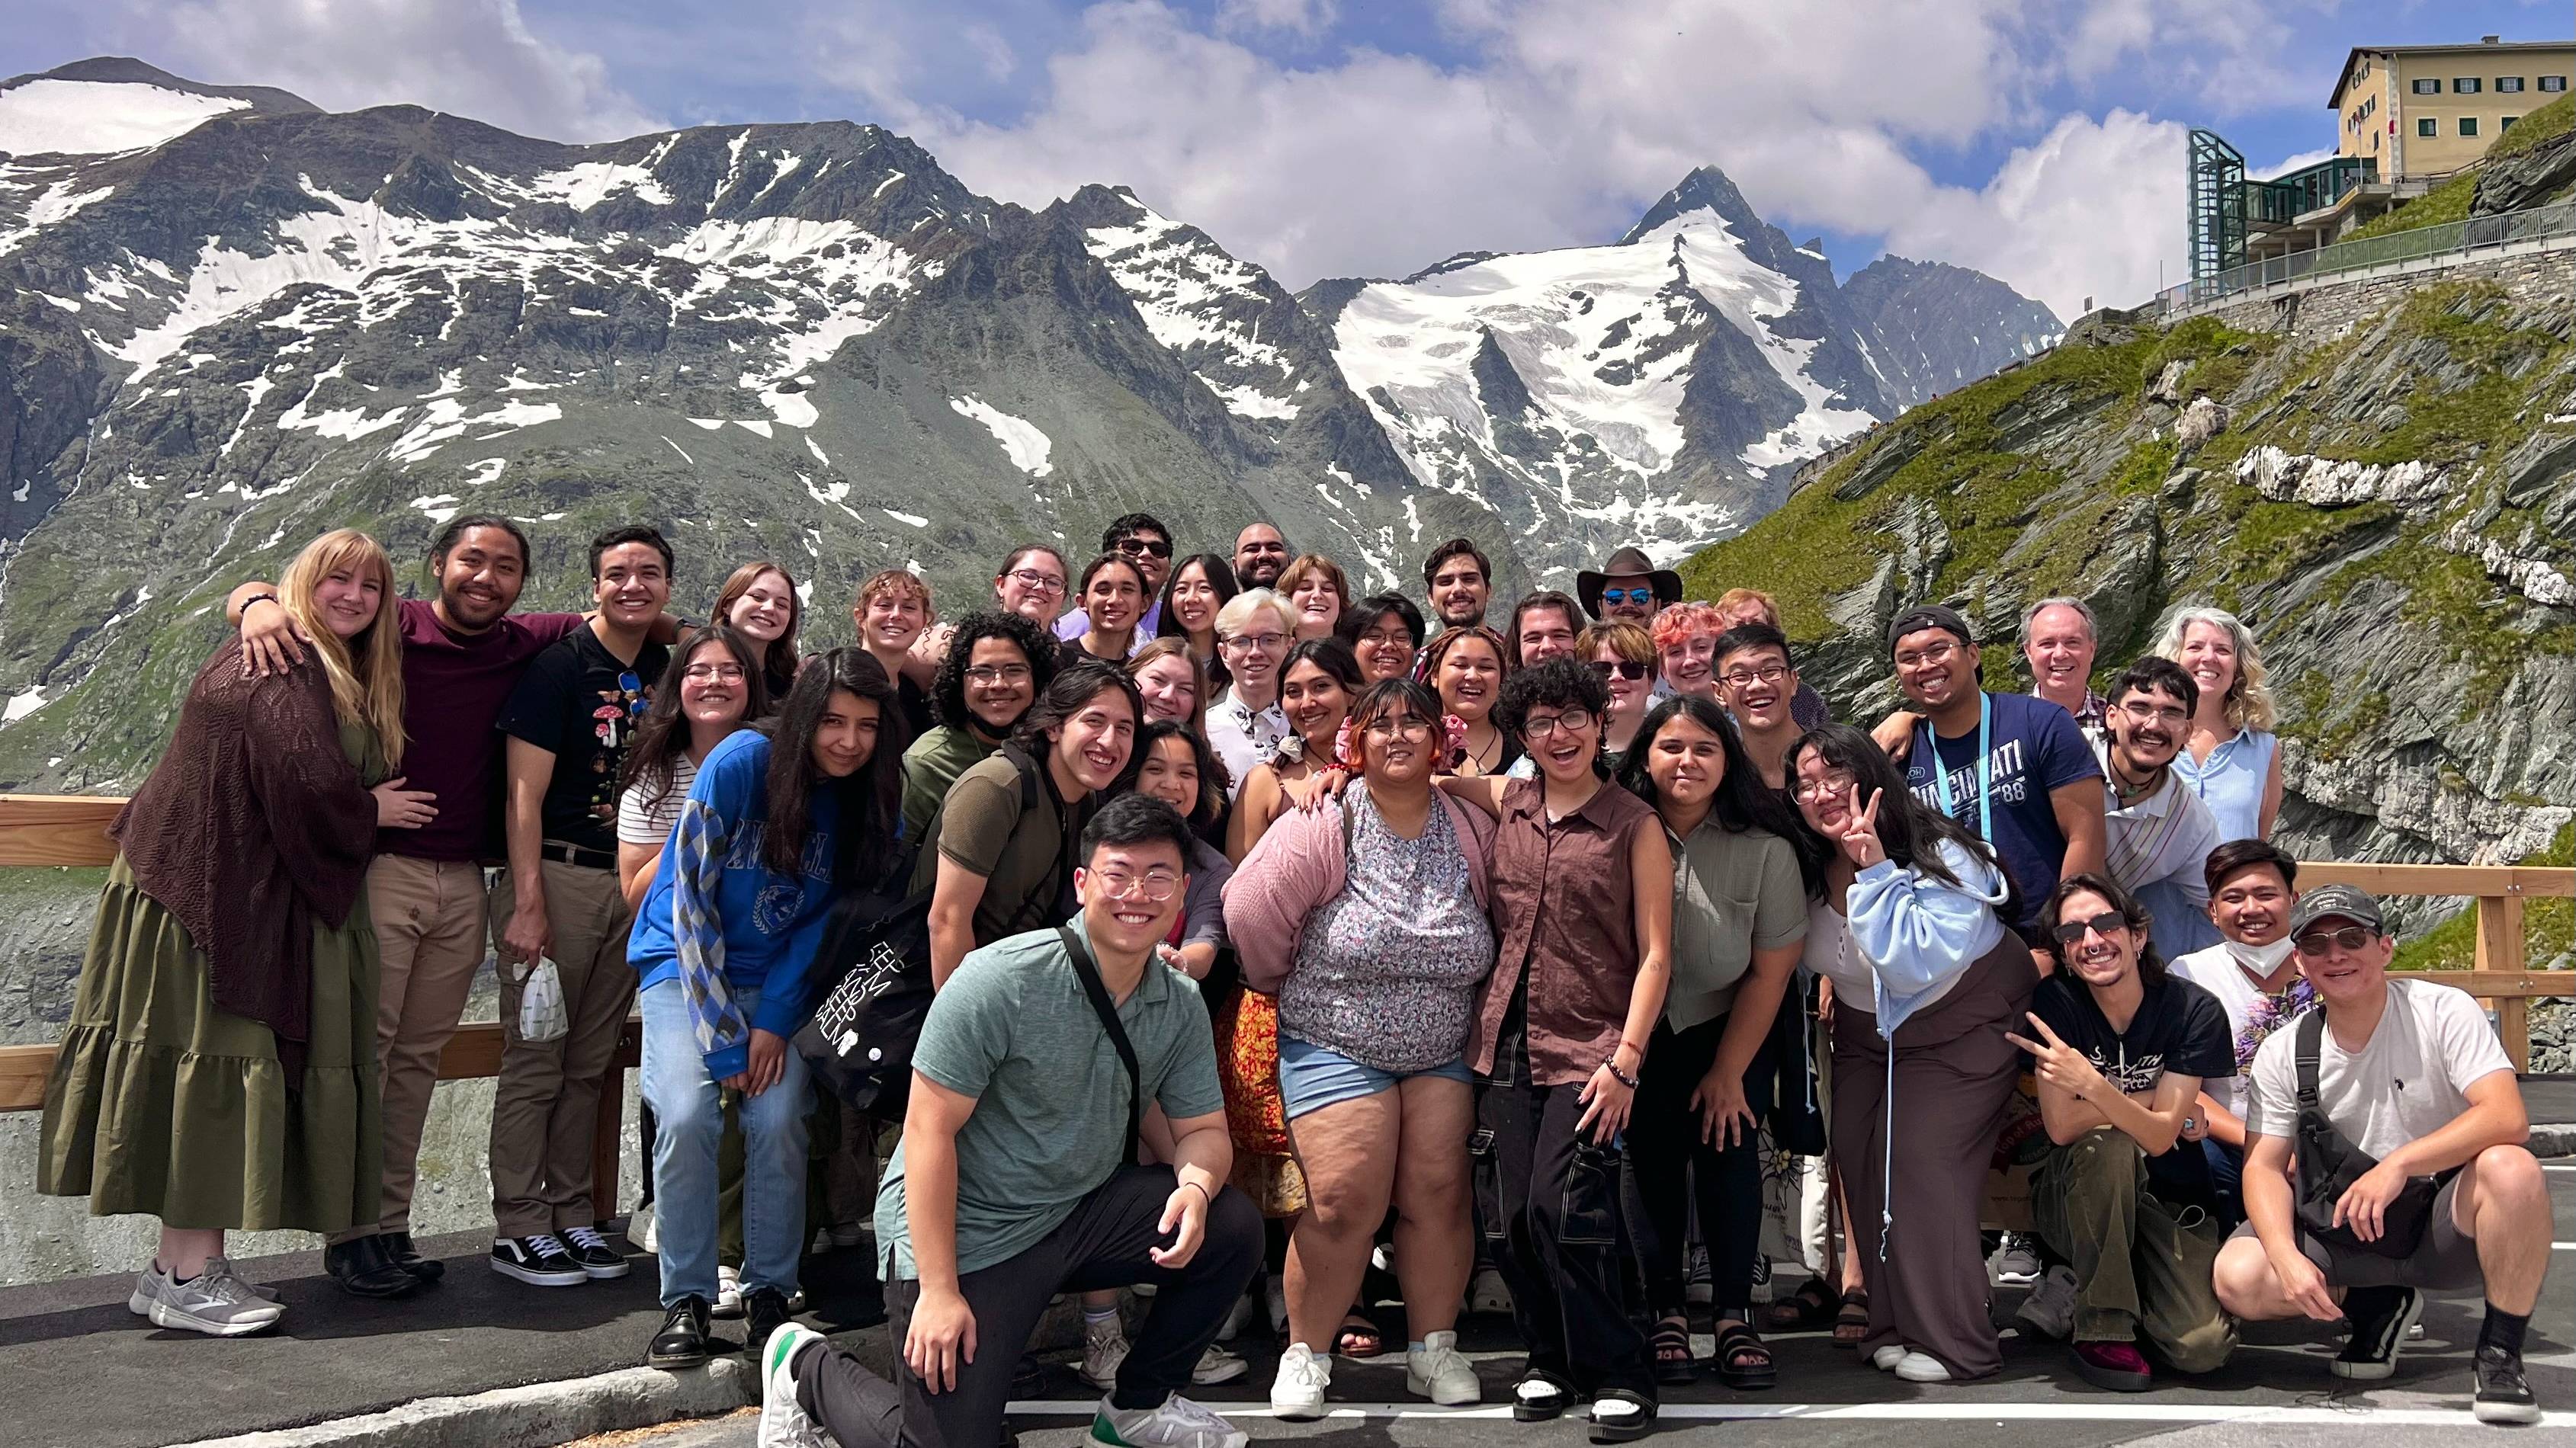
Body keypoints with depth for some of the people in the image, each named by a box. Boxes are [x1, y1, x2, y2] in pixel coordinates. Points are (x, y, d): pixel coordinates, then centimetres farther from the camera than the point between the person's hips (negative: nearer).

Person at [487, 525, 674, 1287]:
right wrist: (528, 905, -16)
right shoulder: (558, 667, -6)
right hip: (557, 874, -5)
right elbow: (524, 794, -10)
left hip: (634, 883, 5)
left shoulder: (669, 671, 11)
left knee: (590, 1064, 11)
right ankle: (519, 1228, 8)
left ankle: (573, 1215, 19)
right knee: (535, 1061, -1)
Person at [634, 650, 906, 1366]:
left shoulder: (873, 799, -5)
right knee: (686, 1114, -23)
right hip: (686, 959, -2)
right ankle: (686, 1300, -8)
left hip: (779, 978, 2)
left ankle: (769, 1294, -1)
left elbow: (827, 919, 0)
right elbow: (691, 898, -15)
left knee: (779, 1121, -19)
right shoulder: (741, 763, -16)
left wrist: (774, 1020, -12)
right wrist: (723, 1036, -17)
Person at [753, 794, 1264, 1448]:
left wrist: (1195, 1186, -22)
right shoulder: (1001, 981, -21)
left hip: (1079, 1211, 6)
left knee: (1231, 1227, -11)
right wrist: (938, 1290, -22)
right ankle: (806, 1366, 20)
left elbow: (1204, 1130, 4)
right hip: (964, 1230, -6)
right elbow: (930, 1129, -20)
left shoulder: (1182, 1007, -2)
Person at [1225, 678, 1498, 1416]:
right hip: (1336, 1047, -3)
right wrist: (1291, 987, -1)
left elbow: (1498, 926, 10)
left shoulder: (1473, 830, 0)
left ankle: (1434, 1348, 17)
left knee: (1439, 1193, -1)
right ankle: (1305, 1354, 10)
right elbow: (1249, 911, -14)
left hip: (1443, 1050, 3)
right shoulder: (1325, 826, -13)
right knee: (1344, 1203, -9)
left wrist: (1461, 1002, 9)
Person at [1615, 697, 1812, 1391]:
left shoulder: (1765, 848, -15)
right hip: (1638, 1035, 0)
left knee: (1728, 1150, -6)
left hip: (1730, 1033, 0)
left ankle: (1735, 1318, 4)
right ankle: (1665, 1313, 9)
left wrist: (1728, 1072, -6)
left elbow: (1771, 970, -8)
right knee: (1653, 1162, -2)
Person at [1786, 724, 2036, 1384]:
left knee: (1922, 1167, -15)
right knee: (1859, 1163, 0)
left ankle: (1952, 1343, -3)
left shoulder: (1941, 854, -26)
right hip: (1865, 1028, 6)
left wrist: (1874, 866, -38)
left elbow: (1916, 963, -38)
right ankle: (1892, 1327, 14)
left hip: (1961, 1025, -6)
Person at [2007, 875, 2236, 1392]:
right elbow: (2061, 1125, -18)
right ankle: (2103, 1329, -20)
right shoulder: (2056, 1001, -13)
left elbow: (2160, 1136, -18)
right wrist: (2149, 1101, -14)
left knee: (2204, 1347, -20)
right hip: (2072, 1192, -1)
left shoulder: (2195, 1010, -10)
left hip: (2160, 1197, 1)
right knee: (2110, 1146, -36)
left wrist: (2091, 1084, -35)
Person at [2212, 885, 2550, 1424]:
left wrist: (2398, 1164, -35)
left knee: (2511, 1169, -34)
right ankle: (2375, 1308, 9)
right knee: (2239, 1278, -23)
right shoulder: (2282, 1054, -3)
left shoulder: (2444, 1011, -10)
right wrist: (2287, 1257, -24)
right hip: (2344, 1232, 3)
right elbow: (2265, 1166, -5)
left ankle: (2500, 1352, -12)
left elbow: (2508, 1118, -23)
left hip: (2446, 1226, -2)